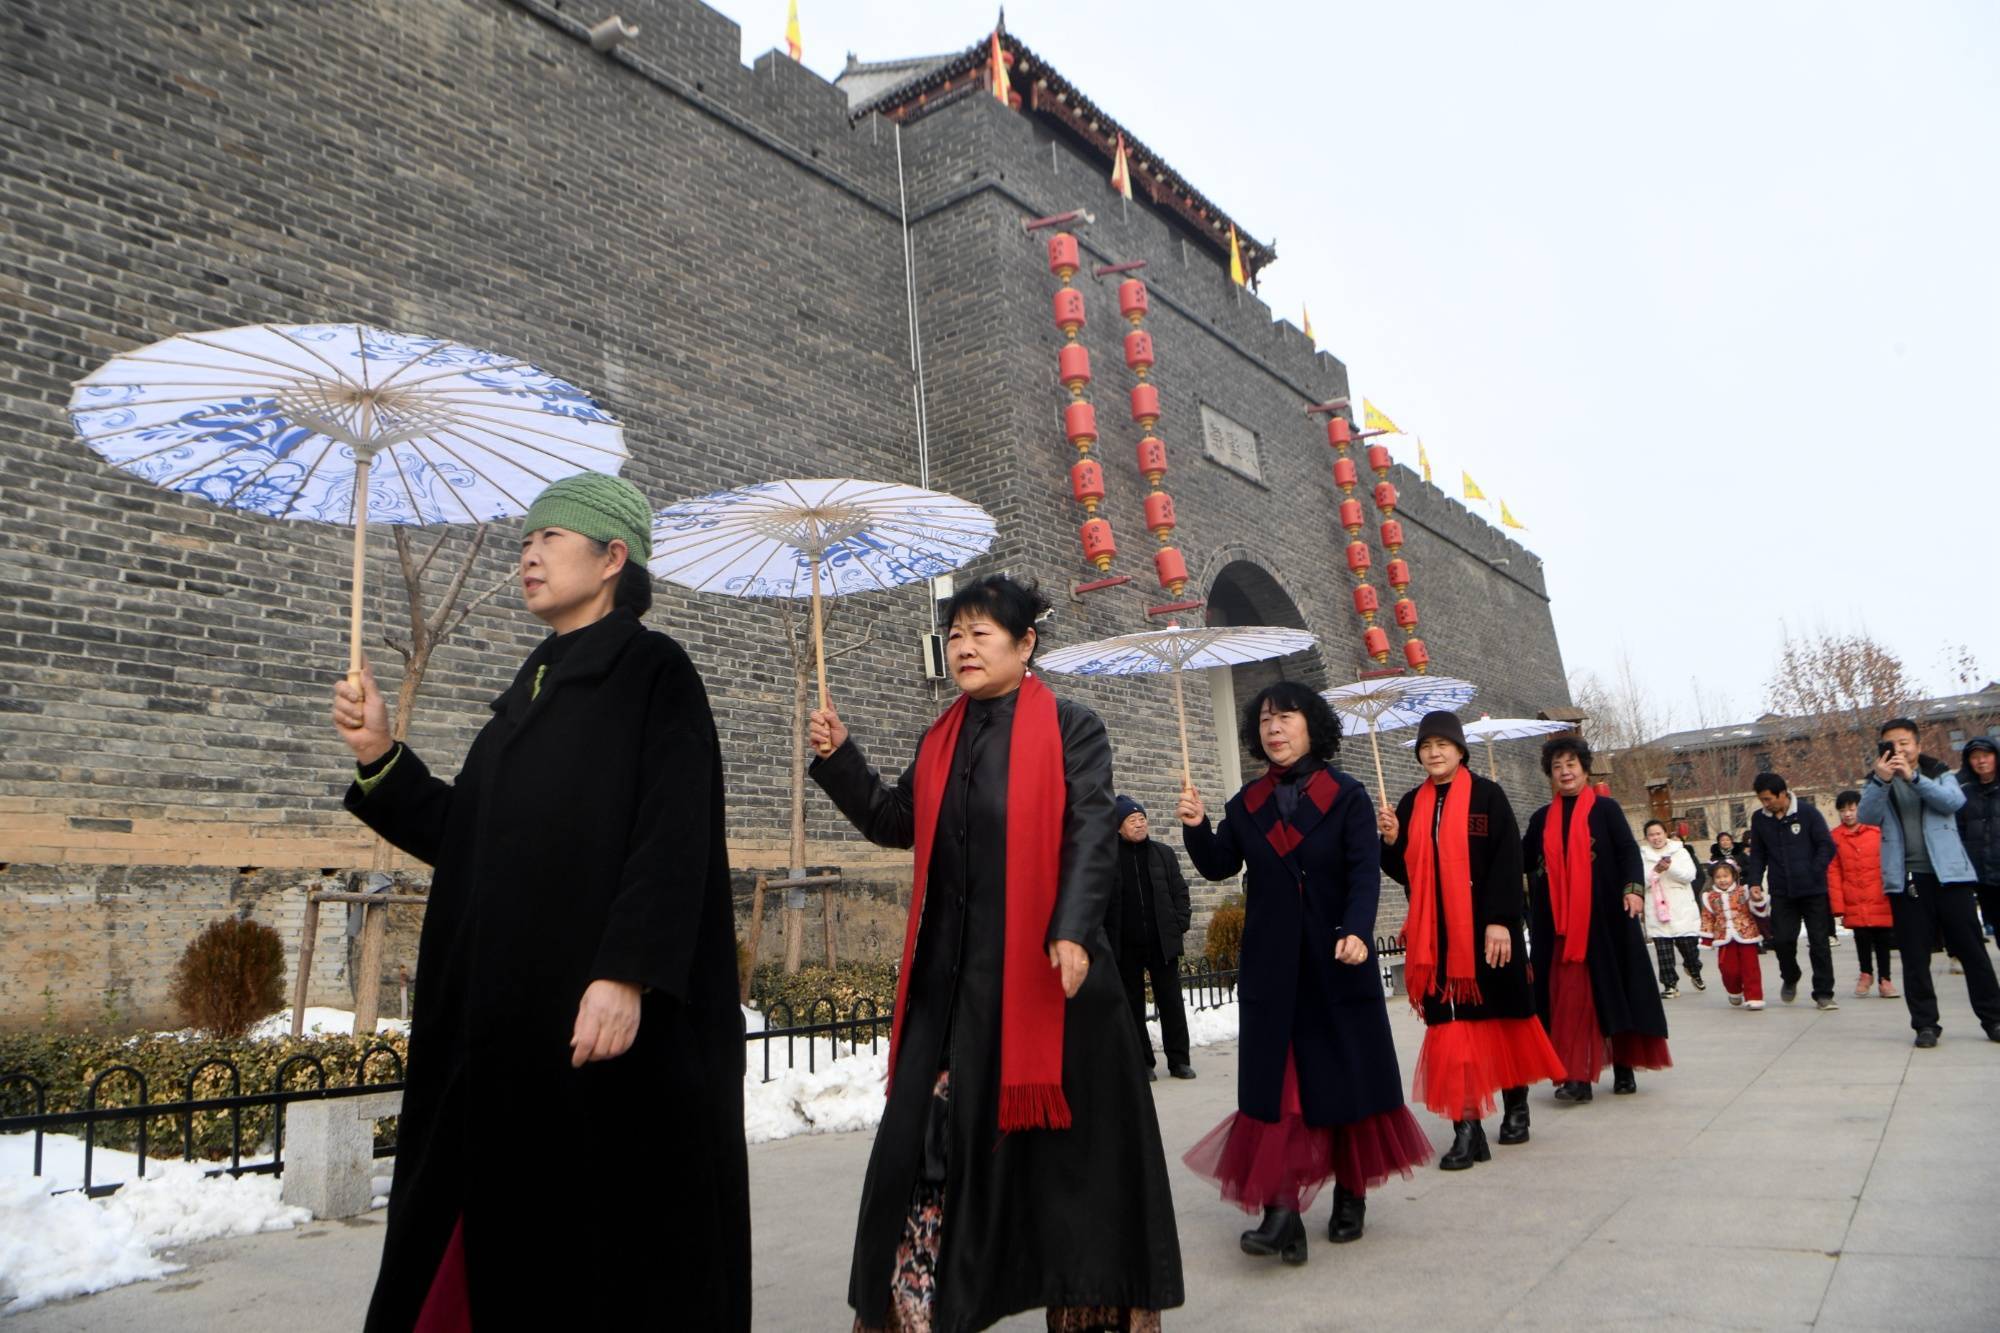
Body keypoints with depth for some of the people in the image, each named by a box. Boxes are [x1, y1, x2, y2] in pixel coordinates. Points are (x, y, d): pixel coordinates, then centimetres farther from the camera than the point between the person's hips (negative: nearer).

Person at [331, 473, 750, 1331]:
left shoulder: (653, 671, -7)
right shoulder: (532, 686, 16)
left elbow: (672, 837, -17)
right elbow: (466, 838, 15)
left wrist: (626, 975, -25)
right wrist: (380, 758, 5)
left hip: (602, 1008, -7)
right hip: (508, 1017, 8)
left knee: (609, 1221, 2)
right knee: (518, 1220, 13)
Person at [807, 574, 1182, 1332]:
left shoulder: (1070, 728, -3)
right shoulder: (942, 740, 13)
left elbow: (1091, 837, -11)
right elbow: (894, 823, 17)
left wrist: (1072, 933, -23)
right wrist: (839, 759, 5)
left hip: (1042, 964, -4)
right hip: (953, 968, 5)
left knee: (1064, 1130, 6)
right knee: (929, 1127, 4)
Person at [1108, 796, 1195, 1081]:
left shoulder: (1164, 853, 8)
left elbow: (1180, 891, 9)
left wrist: (1180, 926, 0)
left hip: (1162, 942, 2)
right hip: (1125, 947, -2)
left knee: (1172, 1002, 6)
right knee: (1133, 1005, 6)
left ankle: (1179, 1060, 15)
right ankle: (1143, 1063, 15)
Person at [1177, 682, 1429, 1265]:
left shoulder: (1348, 797, -2)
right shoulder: (1247, 803, 9)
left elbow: (1365, 873, -11)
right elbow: (1218, 866, 3)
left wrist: (1356, 932, -27)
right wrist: (1196, 827, -16)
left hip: (1335, 959, -2)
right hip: (1271, 965, 2)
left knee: (1345, 1076, 8)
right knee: (1274, 1081, -4)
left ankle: (1351, 1195, 25)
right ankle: (1280, 1208, -6)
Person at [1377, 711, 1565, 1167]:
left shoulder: (1487, 795, -2)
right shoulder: (1412, 804, 10)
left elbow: (1508, 859, -9)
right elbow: (1405, 871, 12)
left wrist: (1501, 920, -17)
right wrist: (1391, 841, -8)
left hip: (1485, 927, -3)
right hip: (1435, 932, 3)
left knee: (1500, 1014, 10)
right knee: (1450, 1022, -2)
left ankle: (1516, 1102, 33)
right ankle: (1466, 1127, -1)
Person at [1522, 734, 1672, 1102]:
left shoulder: (1605, 809, 4)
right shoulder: (1541, 819, 13)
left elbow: (1629, 851, -6)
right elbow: (1522, 861, 11)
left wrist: (1634, 888, -21)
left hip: (1605, 916, -2)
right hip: (1558, 922, 2)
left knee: (1612, 988, 4)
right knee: (1569, 995, -3)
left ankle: (1623, 1067, 18)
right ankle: (1576, 1077, -3)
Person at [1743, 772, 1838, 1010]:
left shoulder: (1807, 813, -8)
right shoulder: (1759, 819, 4)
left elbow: (1827, 846, -6)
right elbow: (1757, 855, 11)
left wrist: (1813, 874, -14)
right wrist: (1755, 882, 0)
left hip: (1813, 891, -3)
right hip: (1781, 892, 3)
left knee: (1819, 941, 2)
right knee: (1783, 939, 0)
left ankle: (1823, 993, 12)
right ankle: (1790, 978, 28)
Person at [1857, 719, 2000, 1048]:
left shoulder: (1939, 773, 9)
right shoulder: (1877, 782, 10)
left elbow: (1954, 801, -12)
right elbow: (1867, 817, -8)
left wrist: (1913, 777, -22)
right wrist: (1882, 780, -22)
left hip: (1947, 873, 0)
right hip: (1904, 879, 0)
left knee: (1970, 947, 5)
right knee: (1914, 955, 2)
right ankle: (1926, 1023, 8)